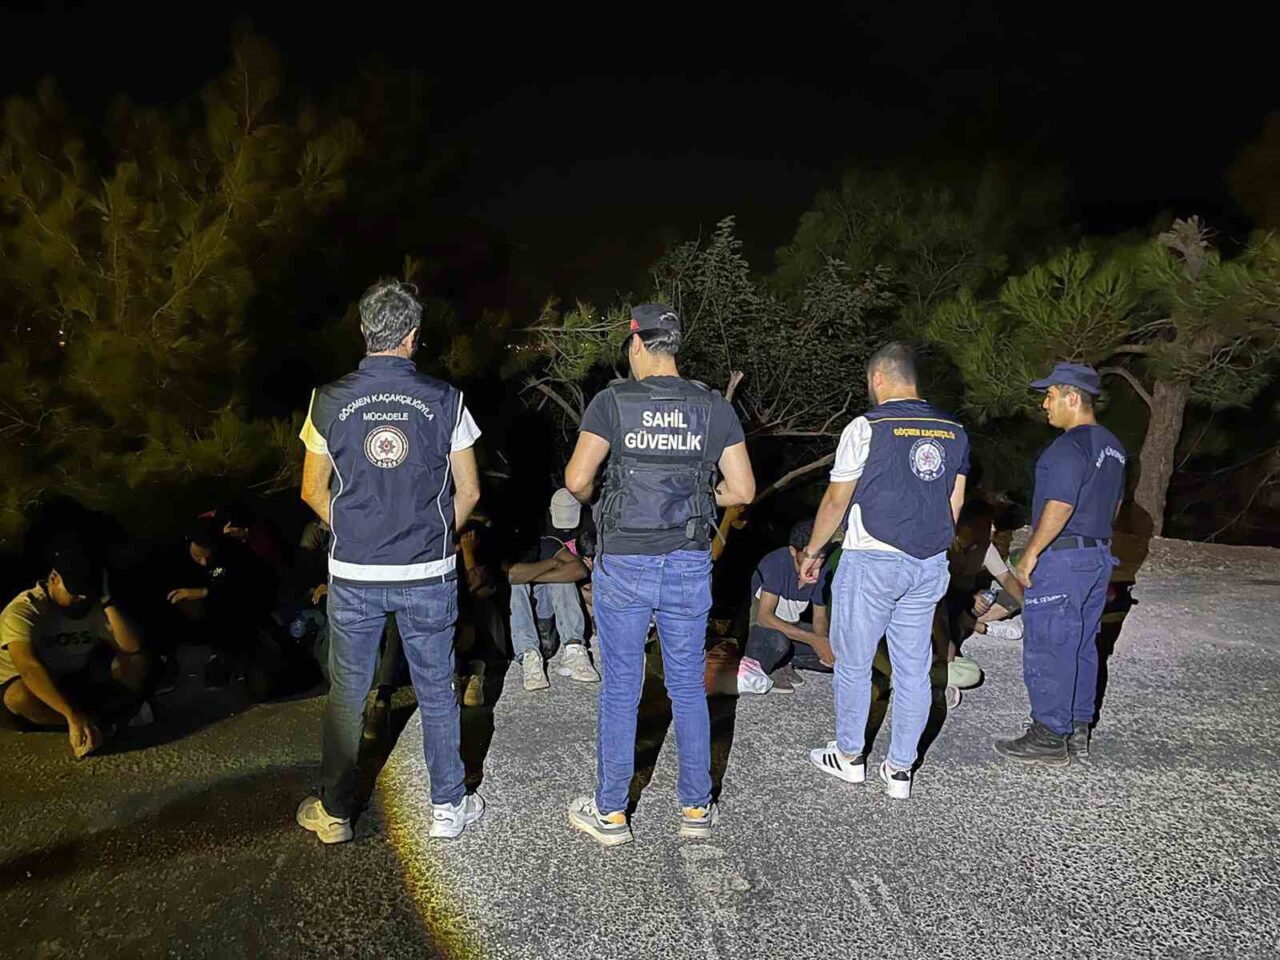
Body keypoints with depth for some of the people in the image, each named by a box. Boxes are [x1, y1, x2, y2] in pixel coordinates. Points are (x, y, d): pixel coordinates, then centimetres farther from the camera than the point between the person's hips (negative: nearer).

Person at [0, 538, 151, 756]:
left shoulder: (93, 606, -7)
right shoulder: (24, 611, -24)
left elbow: (133, 648, -18)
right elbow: (29, 667, -40)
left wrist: (107, 601, -24)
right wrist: (72, 714, -50)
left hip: (75, 684, 4)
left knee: (134, 663, -14)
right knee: (21, 696, -40)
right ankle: (99, 721, -22)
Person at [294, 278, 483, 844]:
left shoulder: (330, 400, -4)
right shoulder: (444, 400, -6)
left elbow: (314, 491, 4)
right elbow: (468, 490, -1)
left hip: (353, 576, 1)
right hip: (429, 575, 0)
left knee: (346, 696, 14)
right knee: (437, 693, 13)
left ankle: (334, 812, 27)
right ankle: (448, 807, 24)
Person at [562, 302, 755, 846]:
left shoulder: (612, 402, -8)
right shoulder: (713, 408, 0)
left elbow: (576, 480, -13)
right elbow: (743, 489, -2)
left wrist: (589, 496, 10)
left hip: (623, 565, -2)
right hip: (688, 566, 2)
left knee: (619, 690, 9)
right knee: (688, 688, 14)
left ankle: (610, 813, 20)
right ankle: (696, 808, 24)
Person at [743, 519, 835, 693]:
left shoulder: (822, 573, -10)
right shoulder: (775, 563, -27)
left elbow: (820, 617, 1)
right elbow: (764, 617, -33)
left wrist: (824, 642, -23)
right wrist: (812, 639, -38)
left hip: (791, 628, 6)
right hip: (762, 629, -6)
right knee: (778, 641, -39)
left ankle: (783, 662, 4)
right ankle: (759, 672, -8)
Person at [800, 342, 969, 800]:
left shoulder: (866, 428, -10)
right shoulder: (954, 431, 7)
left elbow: (836, 502, -7)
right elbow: (954, 504, 12)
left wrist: (813, 552, 6)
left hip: (870, 561, -5)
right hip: (929, 566, 6)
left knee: (853, 663, 10)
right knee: (913, 668, 10)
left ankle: (849, 756, 23)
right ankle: (900, 769, 18)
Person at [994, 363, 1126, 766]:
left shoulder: (1069, 447, -18)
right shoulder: (1112, 445, 13)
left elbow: (1059, 506, -24)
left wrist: (1030, 553, -18)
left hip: (1062, 558, -10)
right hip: (1099, 556, 10)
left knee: (1047, 649, -2)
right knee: (1082, 646, 16)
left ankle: (1050, 738, 4)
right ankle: (1077, 731, 24)